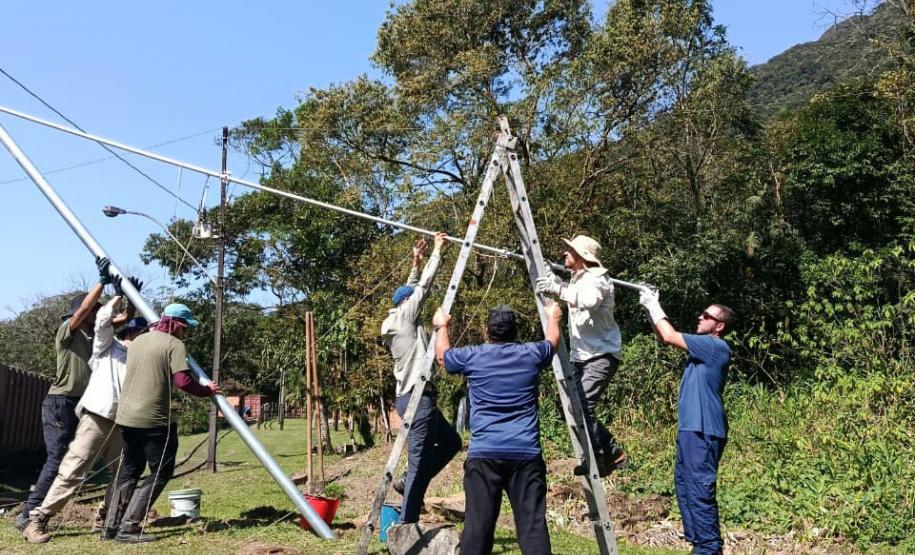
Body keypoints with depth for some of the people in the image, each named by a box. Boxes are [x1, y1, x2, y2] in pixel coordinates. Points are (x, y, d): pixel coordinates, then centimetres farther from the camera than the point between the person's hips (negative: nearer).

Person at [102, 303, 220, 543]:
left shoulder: (138, 341, 17)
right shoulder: (174, 344, -8)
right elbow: (183, 381, -18)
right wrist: (206, 390, -2)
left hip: (125, 416, 8)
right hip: (153, 420, -8)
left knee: (129, 469, 20)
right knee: (160, 472, 2)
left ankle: (111, 525, 20)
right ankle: (128, 527, -3)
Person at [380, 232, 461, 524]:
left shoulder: (396, 322, 14)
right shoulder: (405, 317, -8)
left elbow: (414, 289, 25)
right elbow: (424, 286, -7)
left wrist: (416, 262, 23)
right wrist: (437, 251, 2)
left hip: (412, 396, 10)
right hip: (418, 397, -10)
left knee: (451, 441, 21)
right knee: (420, 461, -7)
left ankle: (409, 483, 18)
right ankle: (407, 525, -2)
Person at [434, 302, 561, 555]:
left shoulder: (472, 356, 4)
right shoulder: (532, 354, 7)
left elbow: (442, 354, 26)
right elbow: (553, 342, 31)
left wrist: (442, 326, 44)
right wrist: (553, 318, 50)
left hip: (484, 454, -1)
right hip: (527, 454, 1)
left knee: (478, 527, 0)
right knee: (533, 525, 0)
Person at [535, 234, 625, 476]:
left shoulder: (596, 277, -14)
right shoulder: (576, 279, 13)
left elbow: (589, 301, -35)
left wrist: (559, 290, -38)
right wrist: (555, 285, 14)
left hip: (602, 355, -9)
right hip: (580, 356, 9)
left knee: (583, 404, -21)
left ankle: (596, 457, -6)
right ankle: (613, 450, 19)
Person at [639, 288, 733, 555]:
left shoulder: (717, 348, -11)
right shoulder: (702, 346, 16)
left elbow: (670, 336, -16)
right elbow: (665, 336, 18)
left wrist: (654, 306, -5)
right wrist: (650, 308, 7)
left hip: (704, 431, -10)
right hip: (690, 428, 10)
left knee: (700, 491, -7)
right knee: (685, 487, 14)